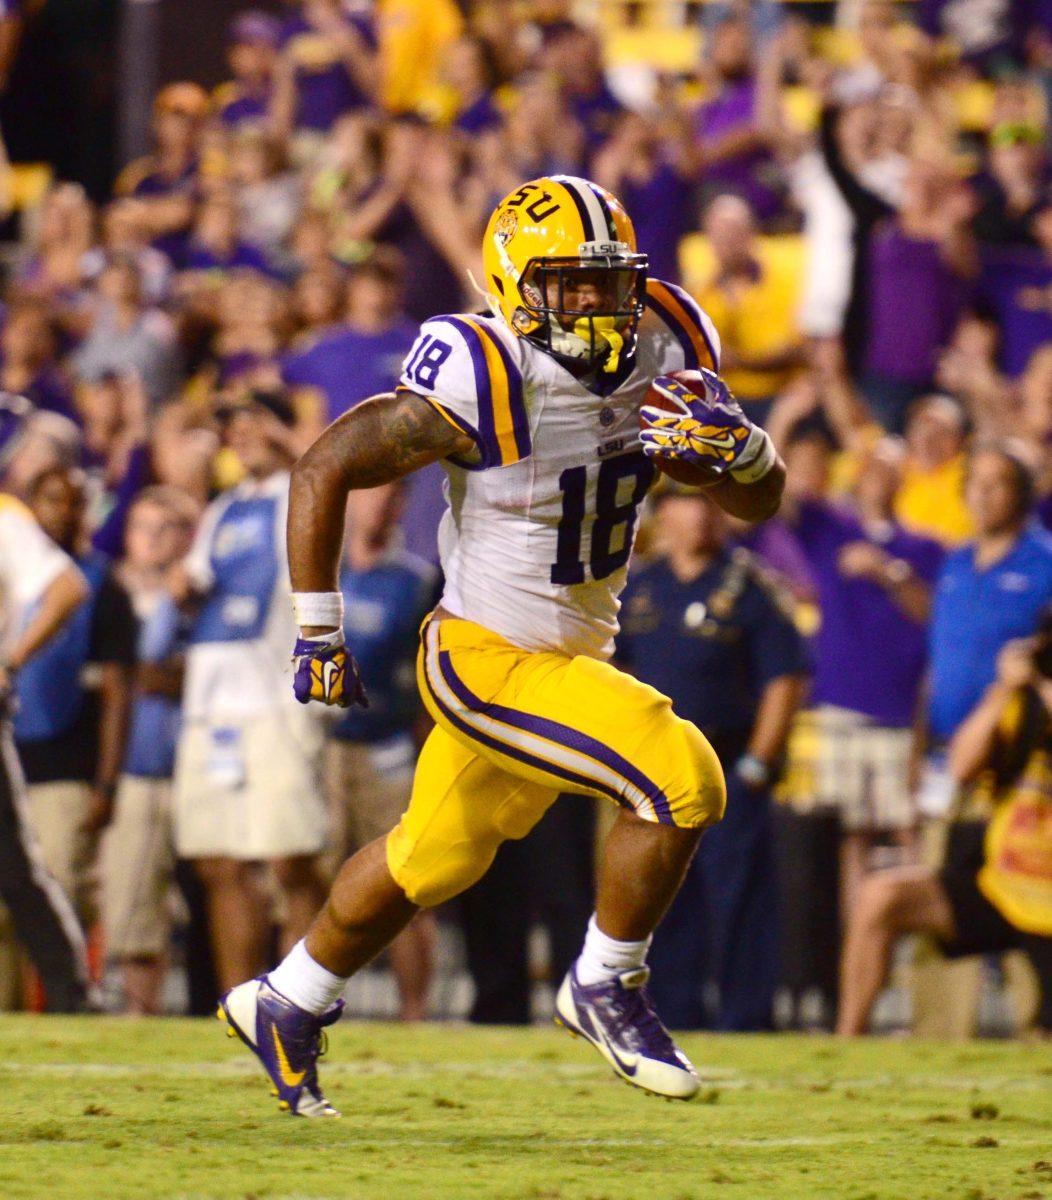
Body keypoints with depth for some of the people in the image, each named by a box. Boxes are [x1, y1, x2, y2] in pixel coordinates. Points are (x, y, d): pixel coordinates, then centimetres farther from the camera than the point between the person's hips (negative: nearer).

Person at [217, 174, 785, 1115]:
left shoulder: (664, 353, -5)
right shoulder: (485, 385, -24)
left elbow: (760, 502, 2)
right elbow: (324, 472, -17)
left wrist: (735, 442, -22)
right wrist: (319, 636, -13)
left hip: (574, 655, 8)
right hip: (490, 661, -8)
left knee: (437, 858, 24)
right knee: (681, 782, -21)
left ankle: (285, 1006, 44)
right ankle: (604, 991, -1)